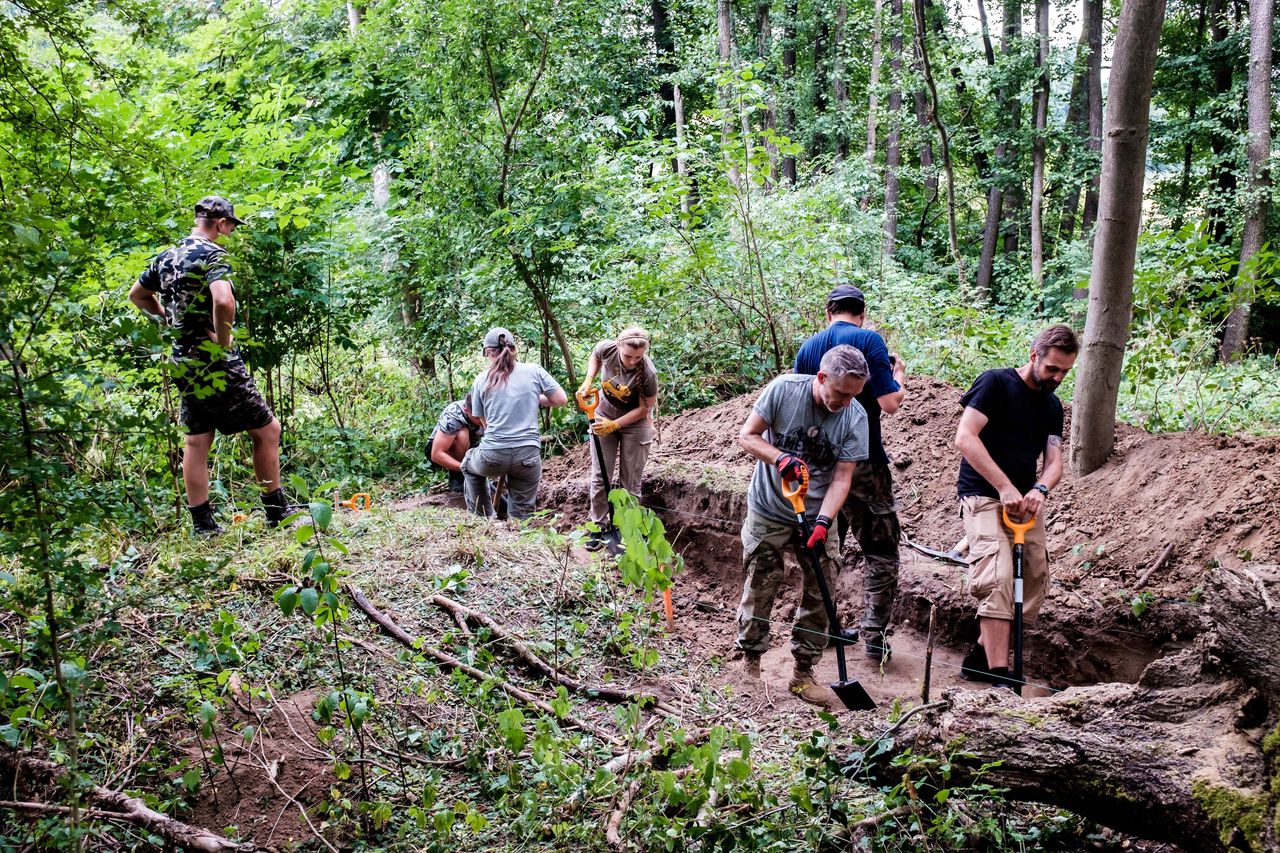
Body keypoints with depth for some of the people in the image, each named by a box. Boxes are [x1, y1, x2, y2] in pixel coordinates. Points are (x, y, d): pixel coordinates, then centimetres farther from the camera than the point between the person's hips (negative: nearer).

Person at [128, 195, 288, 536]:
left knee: (197, 442, 10)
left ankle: (203, 524, 12)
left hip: (183, 364, 8)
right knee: (267, 430, 3)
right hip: (215, 362, -8)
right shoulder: (213, 254, -14)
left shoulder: (166, 257, 11)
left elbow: (136, 295, 25)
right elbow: (223, 300, -33)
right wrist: (223, 340, -19)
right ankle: (276, 512, 8)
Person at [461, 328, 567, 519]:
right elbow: (562, 399, 6)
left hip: (492, 458, 0)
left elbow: (484, 422, 10)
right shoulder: (534, 371, 2)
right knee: (522, 515, 14)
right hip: (528, 457, 0)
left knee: (469, 464, 34)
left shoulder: (481, 381, 4)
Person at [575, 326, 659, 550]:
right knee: (600, 476, 5)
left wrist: (614, 425, -25)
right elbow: (594, 356, 2)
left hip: (634, 423, -3)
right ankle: (598, 527, 17)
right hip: (604, 416, 3)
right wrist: (588, 382, -11)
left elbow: (644, 409, -20)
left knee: (630, 481, 5)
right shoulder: (606, 349, -25)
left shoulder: (648, 374, -33)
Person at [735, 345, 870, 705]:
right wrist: (781, 459, -28)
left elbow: (841, 479, -12)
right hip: (768, 512, -2)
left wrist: (823, 522, -26)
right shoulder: (783, 389, -17)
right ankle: (750, 661, 22)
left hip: (816, 515, 2)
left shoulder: (856, 418, -13)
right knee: (760, 588, 5)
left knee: (819, 595, 2)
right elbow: (747, 436, -11)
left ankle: (803, 672, 14)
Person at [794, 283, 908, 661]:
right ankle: (875, 635, 0)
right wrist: (899, 376, 3)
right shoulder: (869, 340, -10)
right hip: (863, 463, -5)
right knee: (881, 552, 4)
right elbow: (889, 403, -15)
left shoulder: (807, 348, 8)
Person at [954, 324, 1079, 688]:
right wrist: (1005, 487, -21)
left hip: (1025, 503, 7)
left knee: (1035, 583, 3)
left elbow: (1054, 462, 9)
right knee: (997, 580, -21)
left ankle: (980, 659, 16)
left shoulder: (1052, 406, 15)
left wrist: (1040, 490, -16)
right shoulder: (995, 383, -6)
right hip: (984, 496, -7)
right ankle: (999, 677, -22)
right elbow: (965, 437, -16)